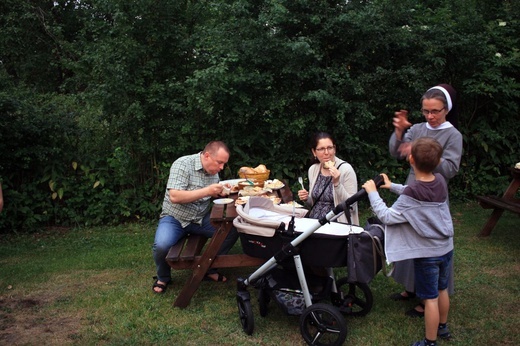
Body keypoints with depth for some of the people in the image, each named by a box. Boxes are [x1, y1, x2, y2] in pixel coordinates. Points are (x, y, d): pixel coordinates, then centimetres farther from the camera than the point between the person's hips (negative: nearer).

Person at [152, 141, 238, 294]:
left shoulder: (214, 170, 0)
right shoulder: (182, 164, -21)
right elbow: (174, 197, -31)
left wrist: (220, 192, -11)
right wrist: (207, 191, -34)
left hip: (201, 218, 6)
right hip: (174, 218, -5)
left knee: (233, 230, -12)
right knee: (161, 246, -32)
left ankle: (210, 268, 7)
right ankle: (163, 277, 2)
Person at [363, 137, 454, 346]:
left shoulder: (412, 192, -27)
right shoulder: (440, 181, -5)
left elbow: (387, 217, -23)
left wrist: (373, 193, -14)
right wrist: (392, 186, 19)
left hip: (427, 254, -7)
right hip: (446, 248, 7)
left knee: (430, 298, 6)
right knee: (442, 290, 25)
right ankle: (442, 327, 45)